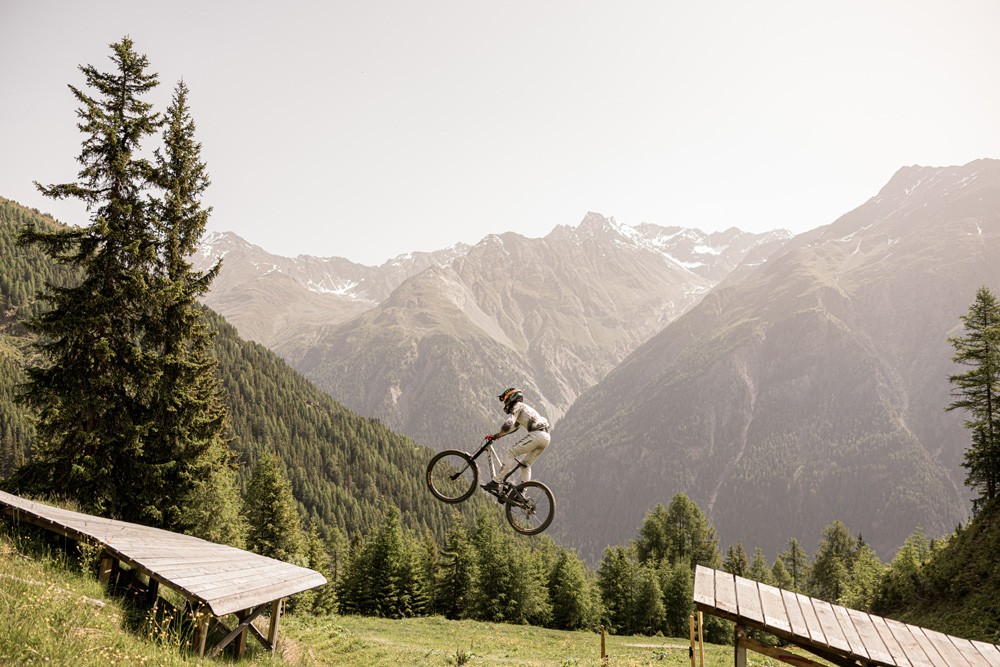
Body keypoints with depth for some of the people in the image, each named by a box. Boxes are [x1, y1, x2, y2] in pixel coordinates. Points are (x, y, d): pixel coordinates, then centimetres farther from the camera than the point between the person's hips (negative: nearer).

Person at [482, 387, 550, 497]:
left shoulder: (517, 407, 2)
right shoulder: (524, 408, 32)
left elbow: (508, 425, -13)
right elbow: (514, 427, 42)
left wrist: (496, 435, 2)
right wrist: (497, 435, 35)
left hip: (537, 434, -10)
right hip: (545, 437, 10)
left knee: (510, 452, -11)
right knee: (526, 464, 16)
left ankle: (496, 482, -17)